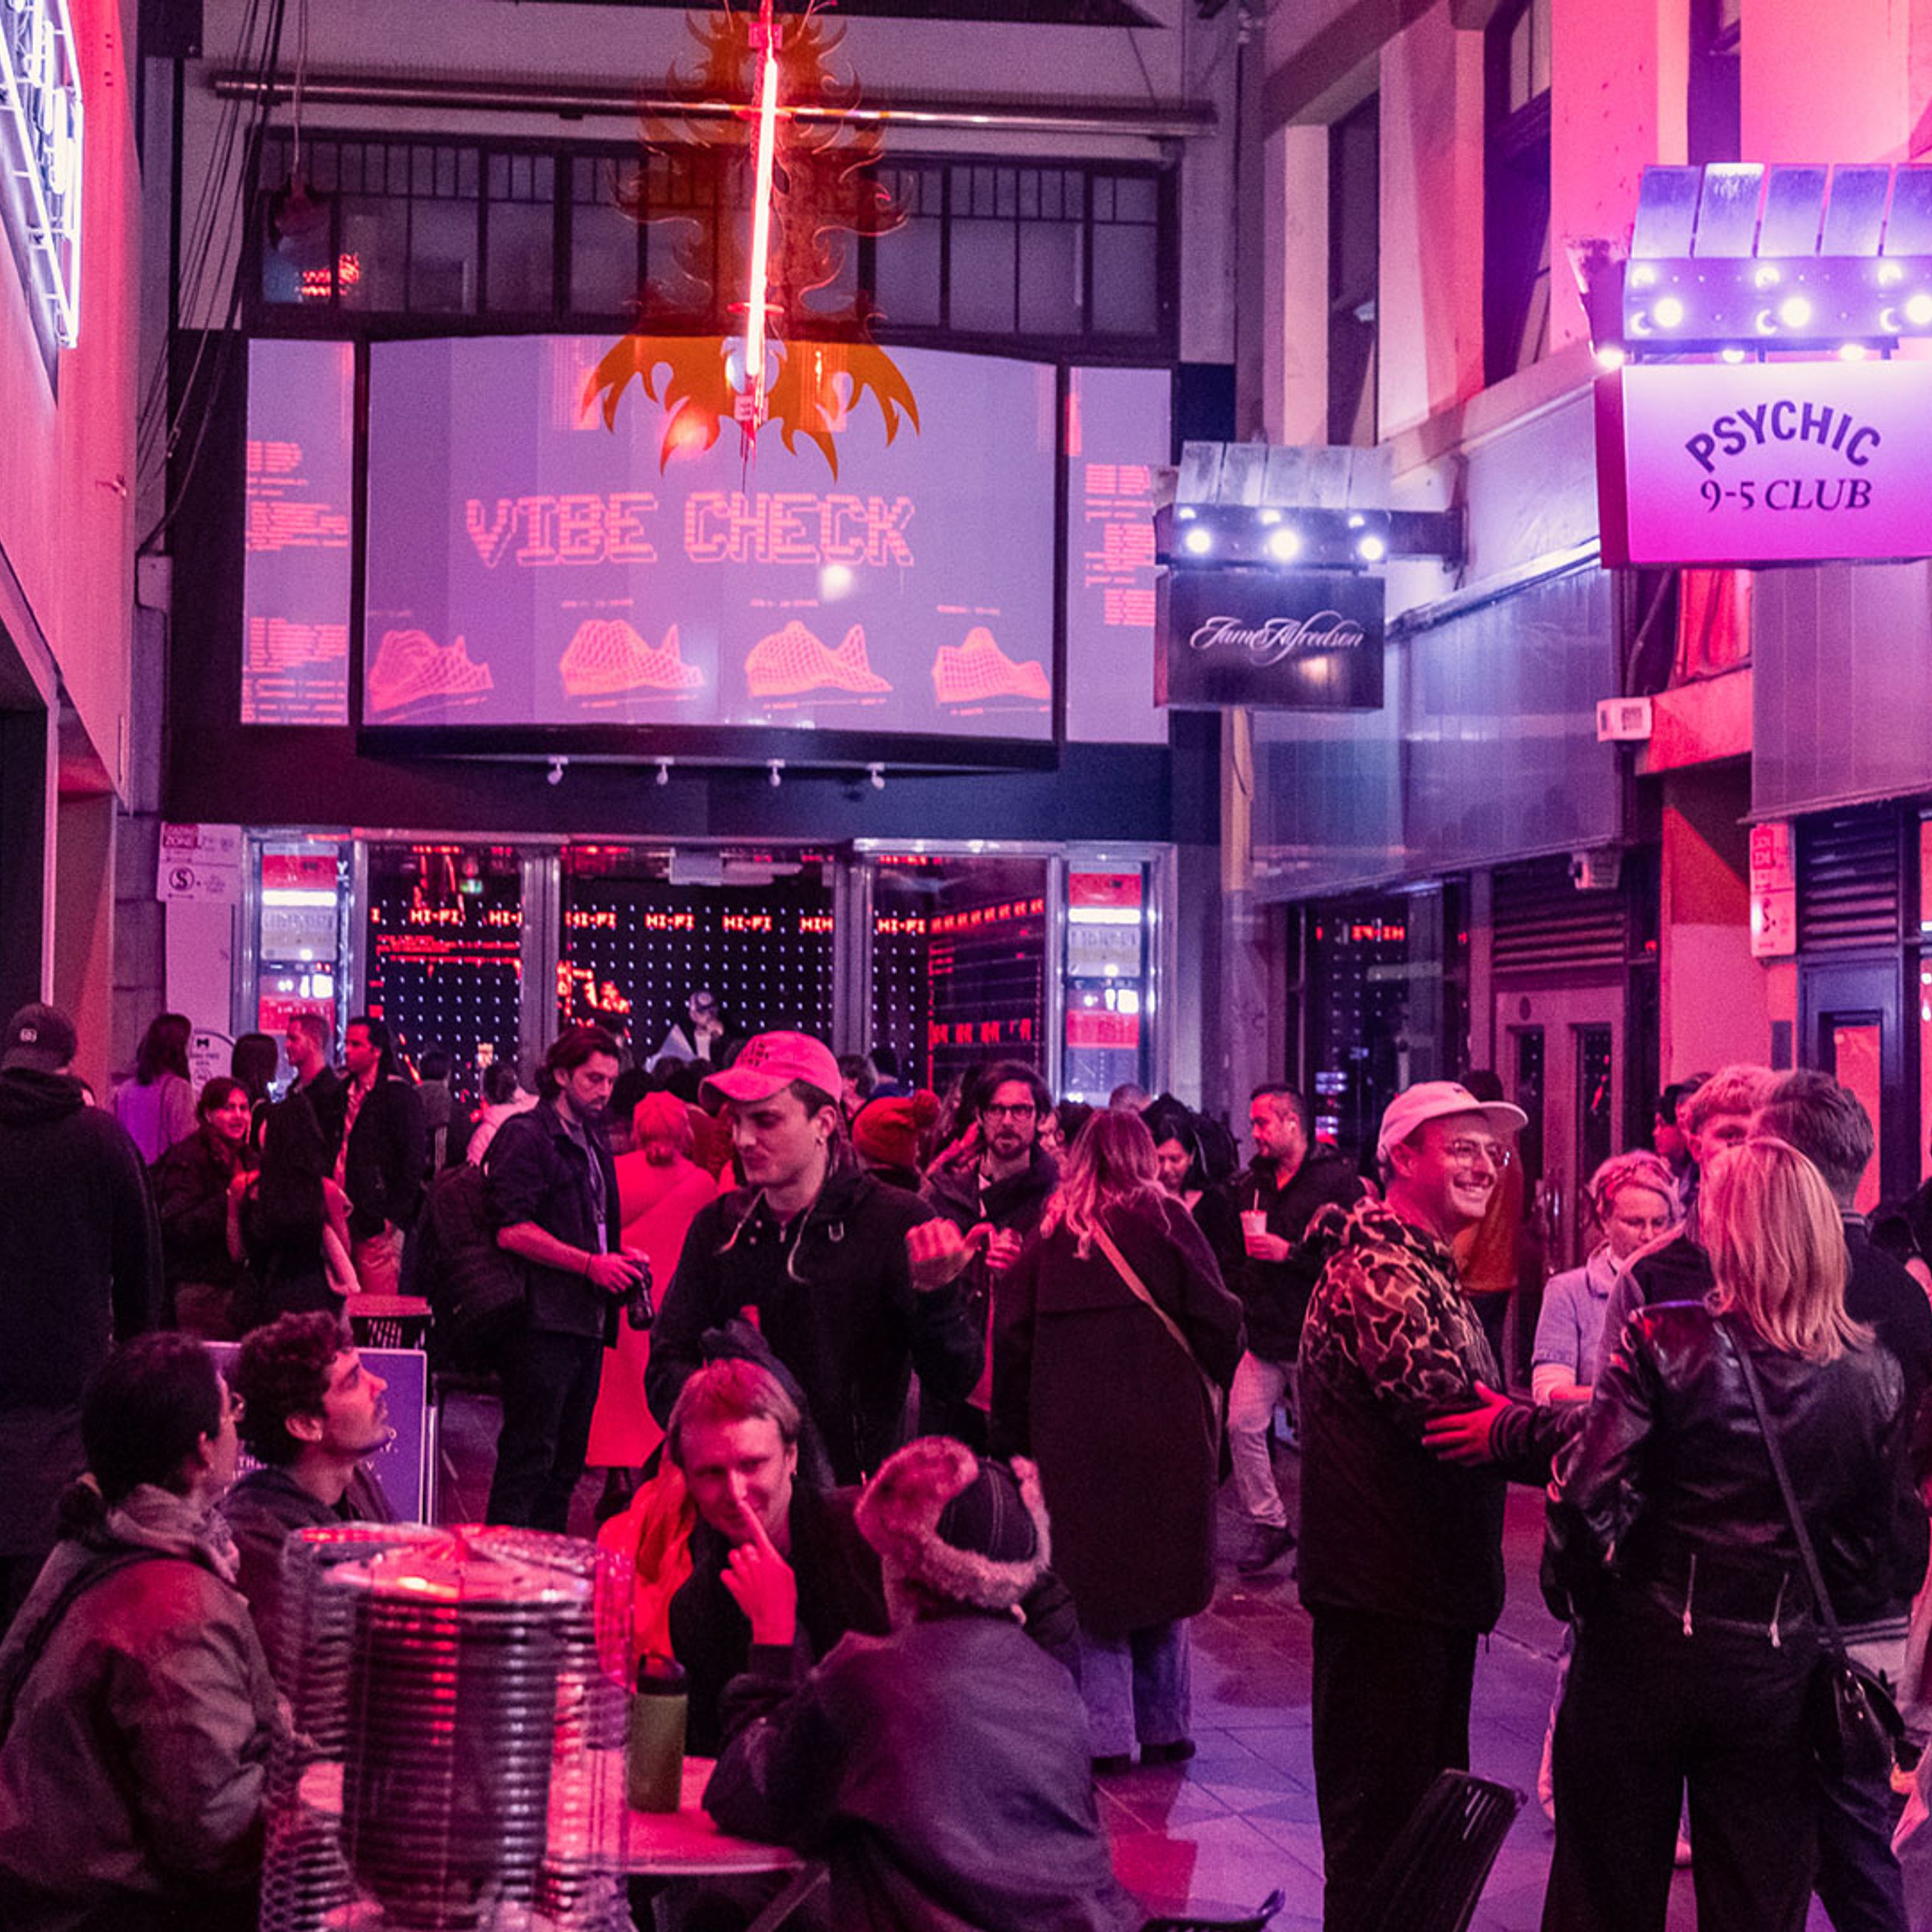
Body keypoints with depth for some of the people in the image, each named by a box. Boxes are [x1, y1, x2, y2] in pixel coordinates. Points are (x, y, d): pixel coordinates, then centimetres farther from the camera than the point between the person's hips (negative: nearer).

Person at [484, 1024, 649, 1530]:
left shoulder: (593, 1142, 20)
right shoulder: (526, 1136, -7)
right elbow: (512, 1230, -17)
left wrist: (621, 1257, 11)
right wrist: (591, 1264, -19)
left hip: (587, 1319, 9)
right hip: (543, 1322, -9)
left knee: (566, 1463, 12)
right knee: (528, 1459, -8)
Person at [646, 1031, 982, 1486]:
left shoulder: (896, 1222, -1)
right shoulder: (718, 1227, 12)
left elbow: (957, 1381, -6)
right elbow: (668, 1367, 12)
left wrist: (935, 1295, -25)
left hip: (855, 1498, -3)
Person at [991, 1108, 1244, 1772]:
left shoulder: (1049, 1233, 5)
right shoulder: (1164, 1219, -1)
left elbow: (1011, 1338, 4)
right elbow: (1217, 1318, -8)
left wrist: (1015, 1435, 11)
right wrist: (1213, 1385, 10)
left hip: (1070, 1437, 1)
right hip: (1162, 1432, -1)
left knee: (1091, 1588, 7)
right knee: (1162, 1571, 11)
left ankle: (1105, 1736, 2)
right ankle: (1164, 1729, 16)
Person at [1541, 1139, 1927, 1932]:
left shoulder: (1663, 1341, -15)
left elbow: (1588, 1496, -18)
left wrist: (1573, 1592, -2)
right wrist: (1818, 1613, 14)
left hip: (1641, 1651, -2)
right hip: (1775, 1672, 2)